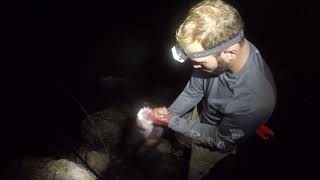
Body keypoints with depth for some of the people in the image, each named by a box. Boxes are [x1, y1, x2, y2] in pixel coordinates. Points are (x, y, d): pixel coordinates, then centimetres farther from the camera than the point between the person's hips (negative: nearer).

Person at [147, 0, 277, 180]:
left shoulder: (255, 101, -45)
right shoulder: (213, 48, -30)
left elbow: (221, 140, -26)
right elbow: (193, 91, -11)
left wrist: (172, 122, -26)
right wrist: (166, 115, -17)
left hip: (215, 141, -4)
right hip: (200, 113, 4)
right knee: (181, 138, 32)